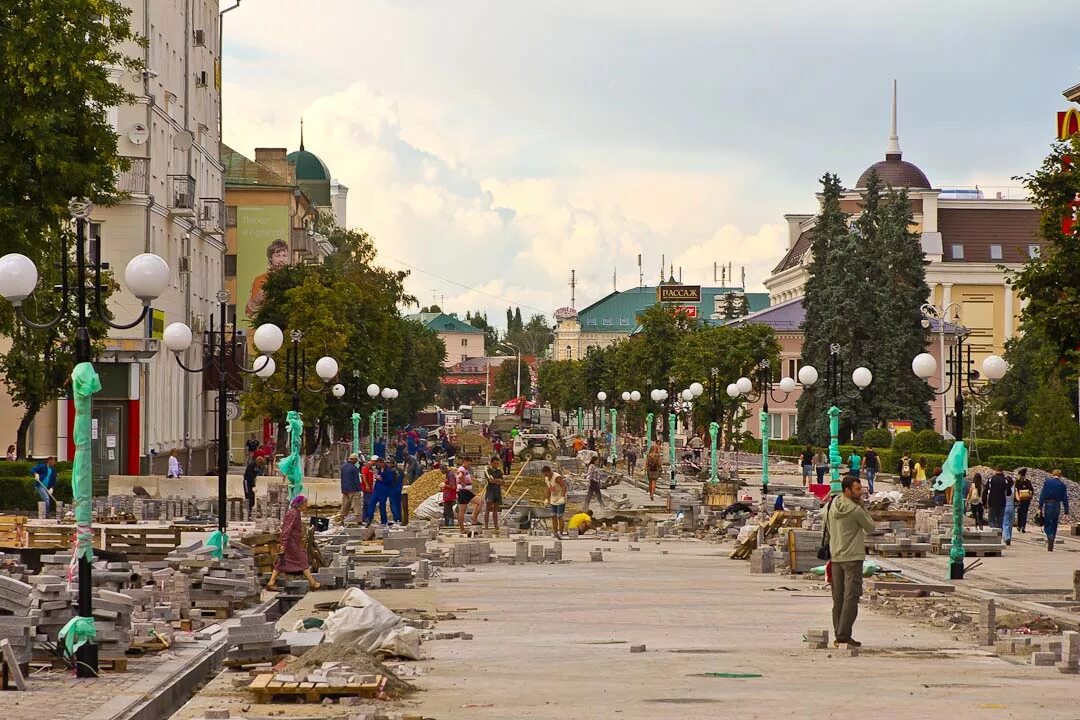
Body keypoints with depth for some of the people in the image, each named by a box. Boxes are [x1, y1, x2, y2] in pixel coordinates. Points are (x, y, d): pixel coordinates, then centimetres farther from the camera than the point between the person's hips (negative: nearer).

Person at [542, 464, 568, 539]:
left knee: (559, 517, -6)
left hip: (560, 500, -8)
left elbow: (564, 486, -23)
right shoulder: (546, 479, 6)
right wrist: (548, 499, 18)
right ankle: (555, 532, 9)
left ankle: (560, 533, -1)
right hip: (553, 501, 8)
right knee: (553, 517, 4)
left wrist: (563, 496, -29)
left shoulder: (557, 477, -20)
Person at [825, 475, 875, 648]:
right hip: (853, 557, -7)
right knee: (851, 597, -7)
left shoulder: (832, 506, 6)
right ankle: (843, 635, -12)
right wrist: (862, 507, 0)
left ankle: (839, 635, 12)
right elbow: (870, 528, -2)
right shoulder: (856, 510, -15)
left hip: (835, 557, 7)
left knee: (838, 598, 11)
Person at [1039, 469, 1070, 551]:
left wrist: (1040, 507, -5)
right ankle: (1050, 547, 13)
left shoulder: (1047, 482, -1)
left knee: (1046, 525, 4)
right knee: (1054, 526, 11)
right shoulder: (1062, 484, 4)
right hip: (1057, 505, 2)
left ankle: (1050, 537, -28)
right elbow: (1065, 499, 4)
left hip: (1048, 505, -2)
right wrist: (1066, 512, 7)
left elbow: (1042, 495, -6)